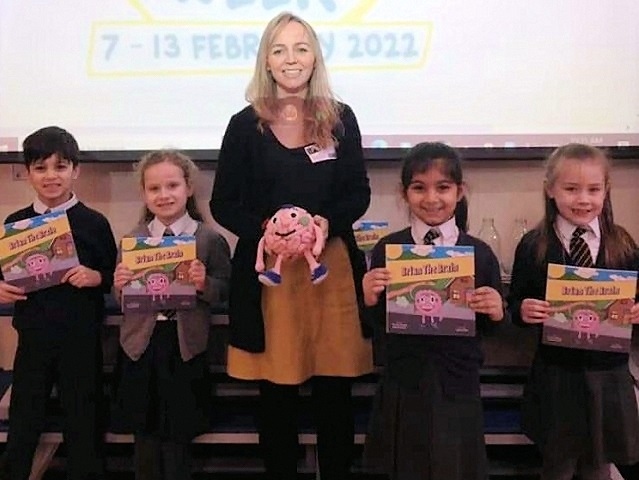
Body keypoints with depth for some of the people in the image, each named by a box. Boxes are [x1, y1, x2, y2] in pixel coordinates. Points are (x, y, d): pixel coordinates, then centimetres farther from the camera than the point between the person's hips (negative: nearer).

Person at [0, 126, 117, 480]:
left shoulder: (93, 223, -5)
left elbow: (114, 278, 0)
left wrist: (95, 277, -20)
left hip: (81, 339, -2)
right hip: (33, 337, 2)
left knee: (82, 423, 10)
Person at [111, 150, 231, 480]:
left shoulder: (210, 239, -5)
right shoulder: (132, 240, 2)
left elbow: (224, 291, -3)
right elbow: (120, 300, 5)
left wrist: (205, 284, -23)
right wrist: (119, 286, -16)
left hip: (186, 345, -2)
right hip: (141, 343, 2)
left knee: (178, 436, 11)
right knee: (144, 434, 14)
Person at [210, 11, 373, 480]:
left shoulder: (340, 118, 5)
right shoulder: (245, 124, 2)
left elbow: (358, 194, 5)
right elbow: (224, 204, 2)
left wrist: (328, 222, -15)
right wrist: (265, 228, -17)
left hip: (333, 265, 1)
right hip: (267, 268, -1)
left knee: (334, 388, 7)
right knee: (276, 390, 7)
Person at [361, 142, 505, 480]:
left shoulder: (480, 254, -4)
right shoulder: (386, 250, -5)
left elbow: (490, 326, 4)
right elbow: (376, 328, -1)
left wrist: (496, 312, -17)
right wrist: (370, 301, -21)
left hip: (457, 387, 0)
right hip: (402, 388, 0)